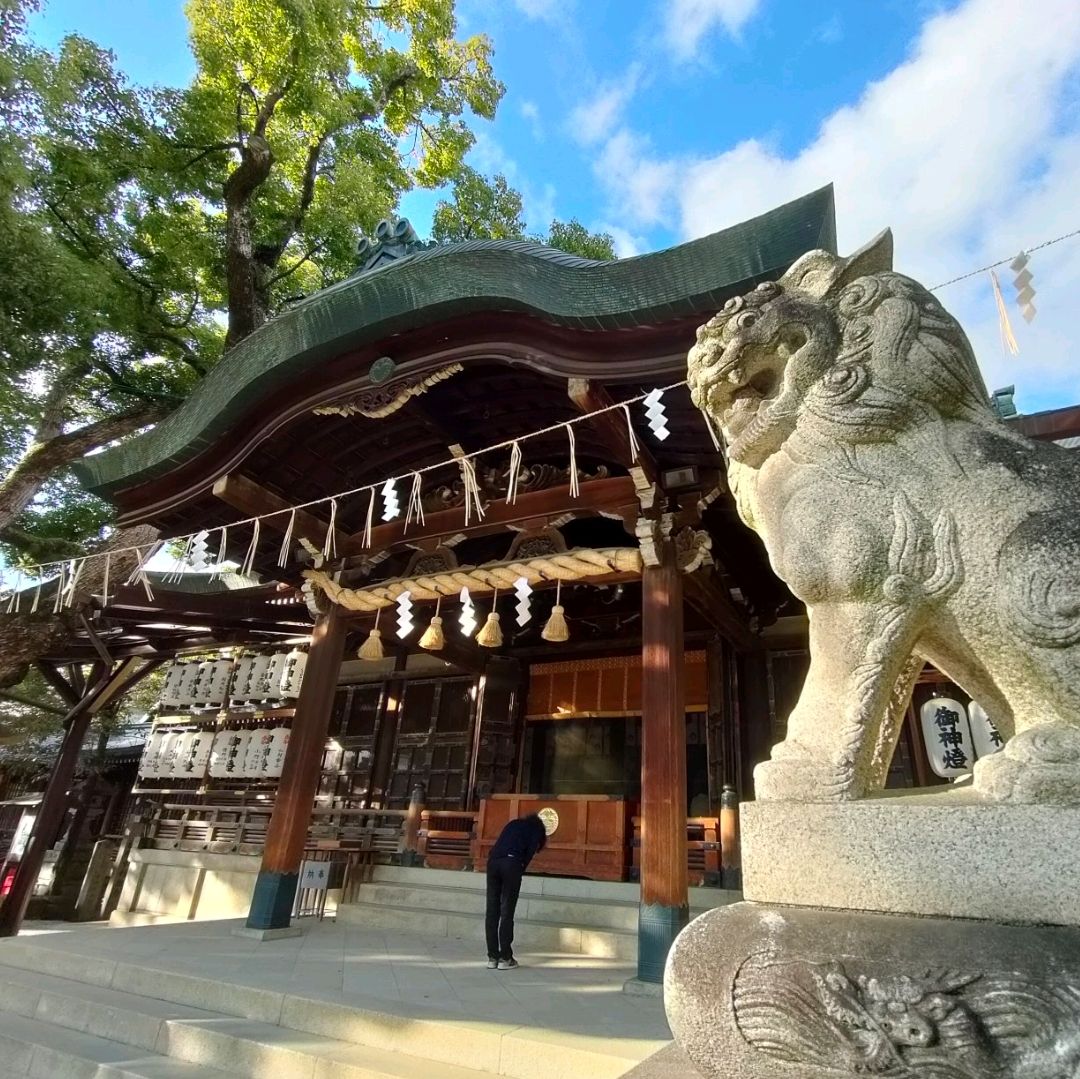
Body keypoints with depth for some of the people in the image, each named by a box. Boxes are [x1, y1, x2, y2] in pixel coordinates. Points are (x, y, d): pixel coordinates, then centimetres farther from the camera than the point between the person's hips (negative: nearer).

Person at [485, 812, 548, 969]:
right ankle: (505, 958, 7)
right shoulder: (536, 828, 18)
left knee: (492, 911, 9)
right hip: (511, 863, -4)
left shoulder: (514, 824, 32)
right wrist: (520, 870, 9)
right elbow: (531, 851, 3)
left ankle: (492, 957, 14)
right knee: (507, 912, 3)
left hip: (493, 860, 4)